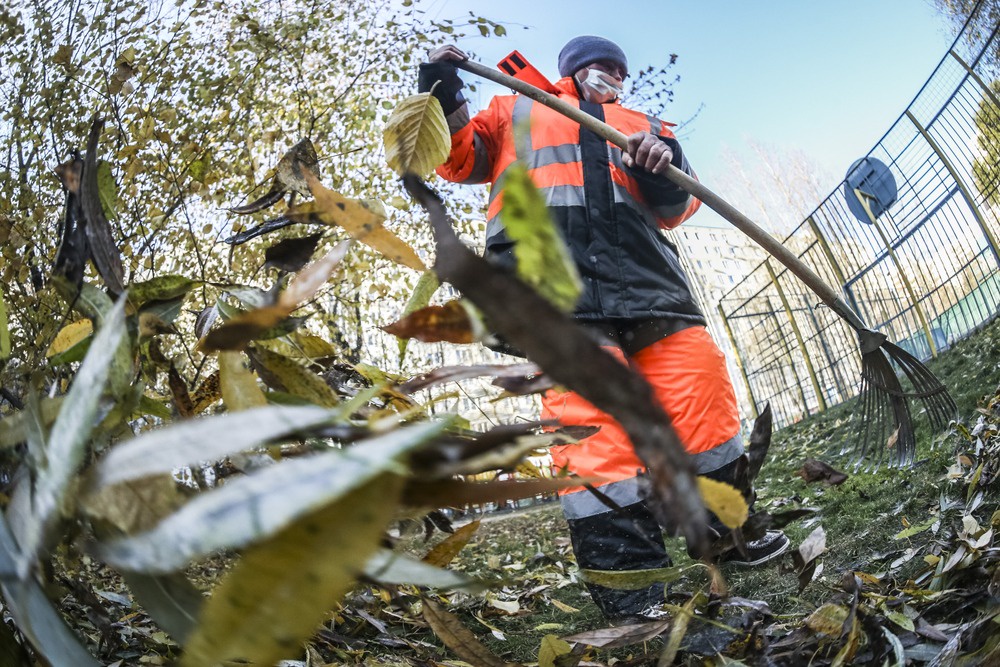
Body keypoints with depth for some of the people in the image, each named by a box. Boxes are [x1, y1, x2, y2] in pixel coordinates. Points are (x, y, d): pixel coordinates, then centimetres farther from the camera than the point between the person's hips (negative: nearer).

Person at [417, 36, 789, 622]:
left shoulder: (642, 126, 35)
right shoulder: (516, 111, 30)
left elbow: (676, 209, 23)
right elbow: (464, 160, 24)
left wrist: (666, 173, 0)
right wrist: (445, 103, 7)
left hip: (643, 269, 4)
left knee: (703, 384, -4)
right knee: (592, 420, -18)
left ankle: (729, 530, 18)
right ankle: (632, 598, -17)